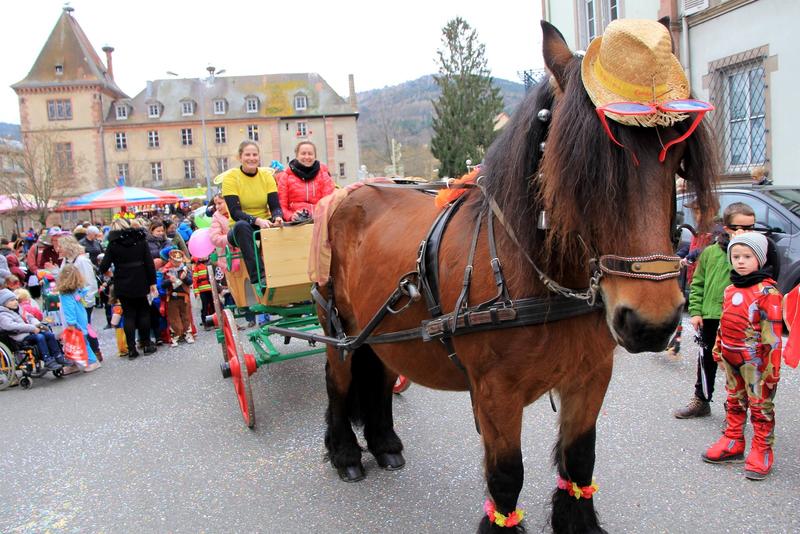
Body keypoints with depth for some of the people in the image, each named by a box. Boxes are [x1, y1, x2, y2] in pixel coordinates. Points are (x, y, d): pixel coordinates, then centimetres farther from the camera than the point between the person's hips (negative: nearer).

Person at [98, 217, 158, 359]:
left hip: (123, 286, -1)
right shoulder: (140, 240, 1)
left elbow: (104, 266, -8)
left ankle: (131, 349, 4)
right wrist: (152, 282, 3)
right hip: (140, 283, 1)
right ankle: (146, 344, 17)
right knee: (143, 313, 15)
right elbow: (149, 262, -2)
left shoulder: (113, 244, -4)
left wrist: (102, 269, 15)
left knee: (129, 315, 6)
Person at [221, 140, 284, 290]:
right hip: (241, 230, -2)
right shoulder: (231, 177, -7)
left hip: (264, 226, 3)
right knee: (241, 225, -38)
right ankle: (258, 277, -44)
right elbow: (235, 212, -17)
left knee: (280, 228, -30)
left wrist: (277, 218, -28)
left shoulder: (267, 175, 3)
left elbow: (275, 206, -3)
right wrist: (257, 220, -35)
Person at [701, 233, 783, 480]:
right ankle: (732, 442, 29)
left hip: (754, 359, -7)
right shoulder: (730, 289, 9)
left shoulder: (767, 291, -14)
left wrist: (772, 364, -17)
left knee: (760, 404, 3)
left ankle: (762, 451, 13)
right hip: (730, 356, 8)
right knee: (734, 401, 17)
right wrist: (718, 350, 20)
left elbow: (772, 330, -16)